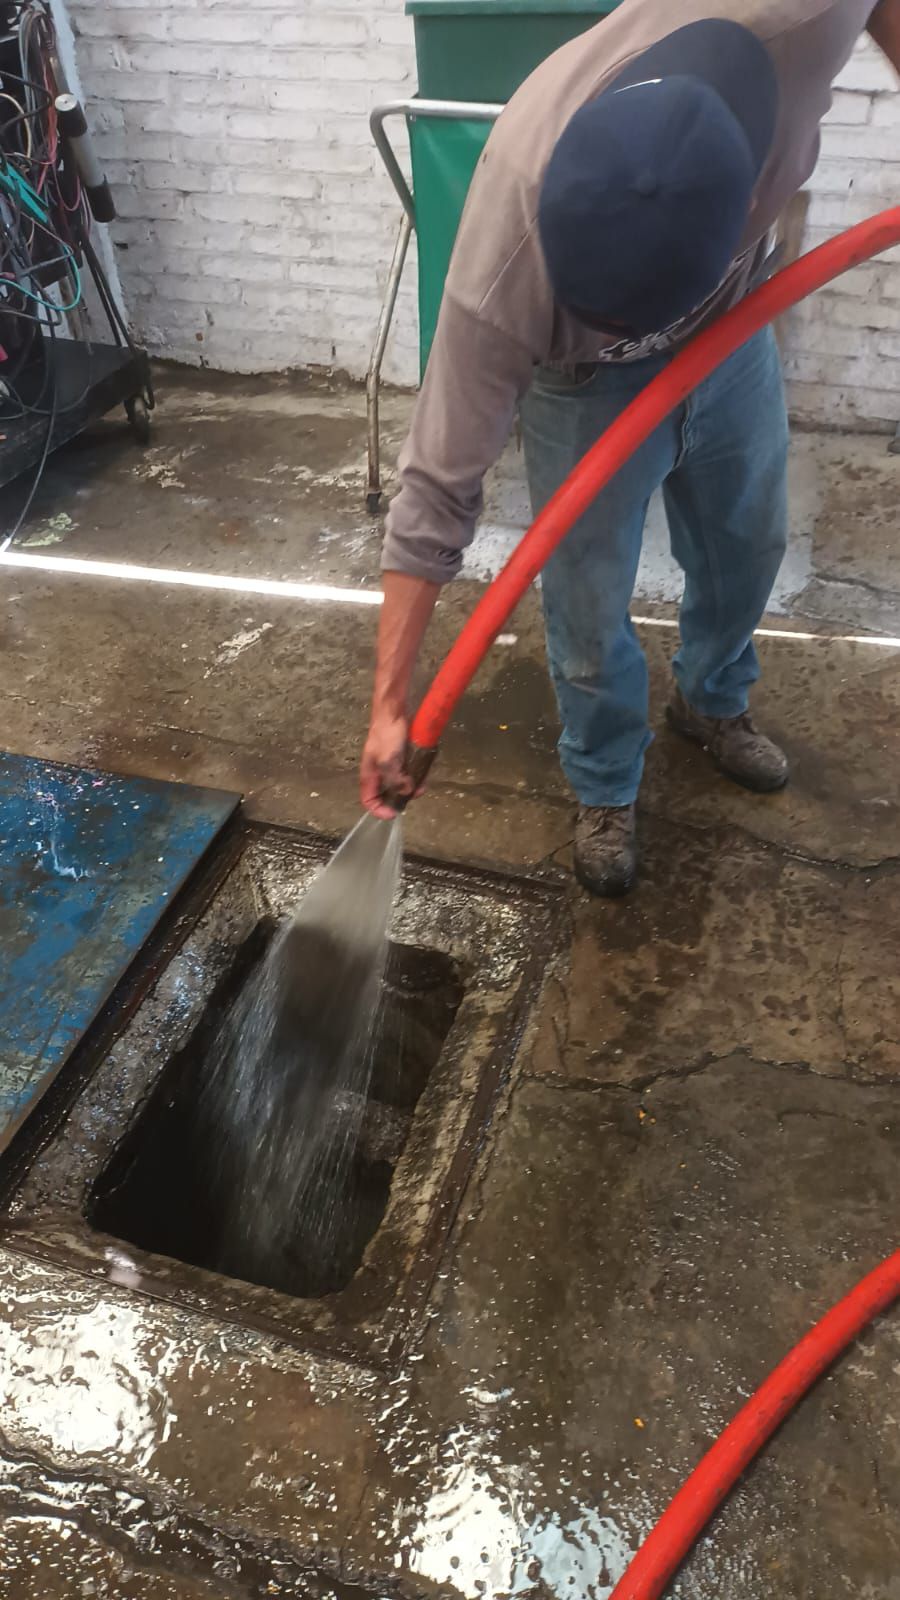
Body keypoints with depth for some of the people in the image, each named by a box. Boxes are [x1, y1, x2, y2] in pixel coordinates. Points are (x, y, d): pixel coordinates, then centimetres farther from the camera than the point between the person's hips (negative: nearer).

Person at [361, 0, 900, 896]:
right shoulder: (503, 281, -40)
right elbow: (437, 488, -33)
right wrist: (390, 703, -31)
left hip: (733, 330, 4)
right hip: (585, 383, -4)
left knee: (745, 549, 19)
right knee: (588, 608, 0)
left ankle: (710, 703, 49)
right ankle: (604, 789, 29)